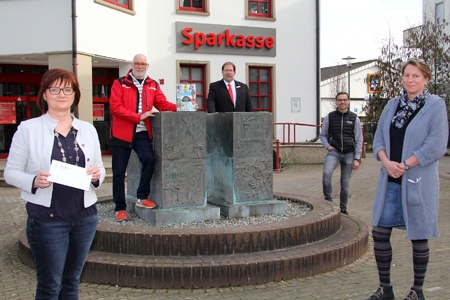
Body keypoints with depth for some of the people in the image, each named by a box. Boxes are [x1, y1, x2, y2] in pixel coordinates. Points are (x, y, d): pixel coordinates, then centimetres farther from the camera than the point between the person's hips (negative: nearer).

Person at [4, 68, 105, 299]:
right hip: (47, 218, -4)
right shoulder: (28, 128, -1)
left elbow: (99, 169, 15)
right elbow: (10, 172, -3)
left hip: (85, 216, 4)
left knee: (72, 281, 14)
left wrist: (96, 175, -8)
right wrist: (34, 181, -22)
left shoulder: (88, 129, 9)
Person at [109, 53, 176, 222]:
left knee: (149, 159, -22)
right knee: (119, 172, 3)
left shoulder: (153, 85, 9)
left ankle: (142, 198, -2)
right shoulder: (119, 83, -1)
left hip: (141, 132, 2)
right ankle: (120, 209, 17)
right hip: (122, 132, -2)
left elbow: (163, 104, 5)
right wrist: (139, 116, -17)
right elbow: (115, 107, -11)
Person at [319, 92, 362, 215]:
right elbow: (322, 135, 14)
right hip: (334, 152, -1)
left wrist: (357, 159, -2)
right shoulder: (329, 117, 4)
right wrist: (327, 146, -5)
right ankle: (328, 200, -11)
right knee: (326, 173, -26)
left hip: (349, 154, 1)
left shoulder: (354, 118, 3)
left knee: (345, 183, 6)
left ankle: (343, 208, 20)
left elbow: (359, 140, 4)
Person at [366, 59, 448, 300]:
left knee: (418, 237, 6)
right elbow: (379, 138, 8)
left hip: (418, 182, -5)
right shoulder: (393, 104, 11)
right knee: (379, 232, 5)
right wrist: (386, 162, -10)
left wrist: (405, 165, -16)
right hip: (389, 182, 5)